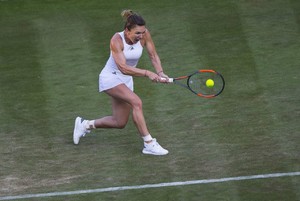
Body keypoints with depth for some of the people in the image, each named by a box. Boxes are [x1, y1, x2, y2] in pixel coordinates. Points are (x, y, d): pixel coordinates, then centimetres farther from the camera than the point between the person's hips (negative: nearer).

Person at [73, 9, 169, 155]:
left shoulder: (144, 34, -14)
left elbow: (153, 55, -4)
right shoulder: (117, 40, -28)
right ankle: (149, 144, -26)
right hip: (110, 77, -7)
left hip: (126, 81, 7)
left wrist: (160, 73, -23)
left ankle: (85, 125, 33)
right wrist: (147, 73, -40)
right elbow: (123, 68, -33)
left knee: (120, 123, 11)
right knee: (136, 102, -30)